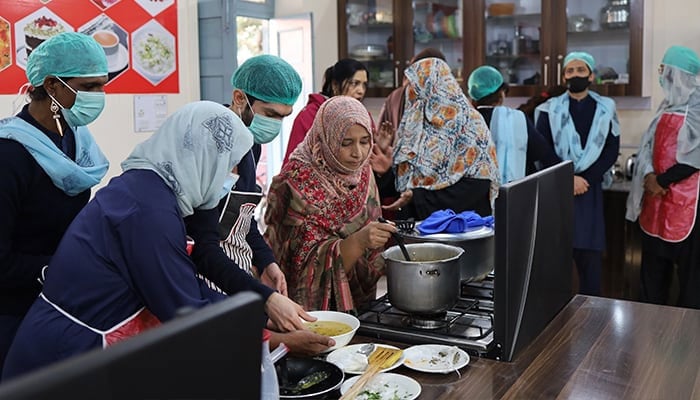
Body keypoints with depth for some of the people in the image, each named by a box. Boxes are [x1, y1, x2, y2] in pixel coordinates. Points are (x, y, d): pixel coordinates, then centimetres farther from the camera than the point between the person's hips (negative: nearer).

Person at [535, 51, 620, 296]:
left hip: (590, 188, 1)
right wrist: (568, 178, -11)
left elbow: (612, 150, 4)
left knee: (590, 253, -1)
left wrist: (586, 179, -9)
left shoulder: (605, 109, 10)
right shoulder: (550, 109, 7)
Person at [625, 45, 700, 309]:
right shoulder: (668, 104, 13)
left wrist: (662, 181, -11)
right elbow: (649, 143, 9)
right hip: (657, 198, 8)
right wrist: (649, 175, -8)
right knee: (653, 263, 16)